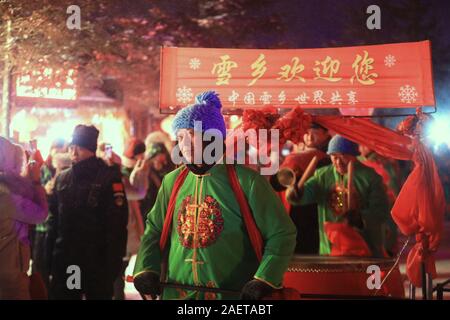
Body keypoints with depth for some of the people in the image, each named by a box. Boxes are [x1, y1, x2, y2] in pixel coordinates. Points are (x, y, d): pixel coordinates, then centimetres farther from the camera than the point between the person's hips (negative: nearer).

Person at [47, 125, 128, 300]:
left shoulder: (109, 177, -7)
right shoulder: (62, 179, 10)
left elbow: (117, 224, -12)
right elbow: (54, 219, 13)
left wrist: (113, 264, -16)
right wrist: (50, 258, 7)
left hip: (97, 264, -5)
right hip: (64, 262, 5)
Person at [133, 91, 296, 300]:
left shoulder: (246, 180, -8)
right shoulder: (172, 181, 6)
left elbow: (281, 233, -6)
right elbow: (154, 230, 14)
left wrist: (264, 280, -16)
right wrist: (146, 269, -2)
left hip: (232, 294, -4)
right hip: (176, 292, 4)